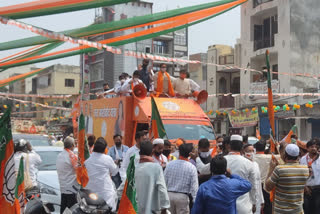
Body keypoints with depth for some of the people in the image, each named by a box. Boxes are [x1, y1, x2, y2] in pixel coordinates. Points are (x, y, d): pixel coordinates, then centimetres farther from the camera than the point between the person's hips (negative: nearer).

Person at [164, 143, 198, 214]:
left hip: (169, 195, 4)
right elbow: (194, 187, -9)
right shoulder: (192, 167, -8)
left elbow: (164, 181, 4)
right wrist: (194, 200, -2)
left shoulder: (169, 164, 0)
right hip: (183, 196, -3)